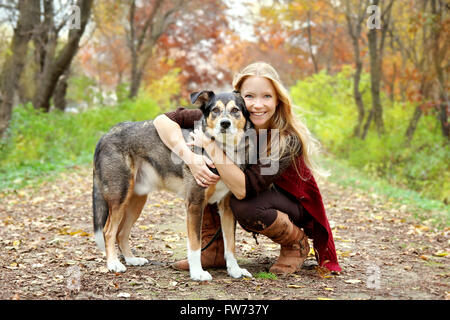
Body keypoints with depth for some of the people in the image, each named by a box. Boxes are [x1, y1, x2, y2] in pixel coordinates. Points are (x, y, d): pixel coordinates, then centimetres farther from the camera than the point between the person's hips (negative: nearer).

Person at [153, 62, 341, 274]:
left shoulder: (289, 140, -32)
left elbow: (244, 189, -41)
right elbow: (164, 119, -24)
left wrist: (211, 145, -40)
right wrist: (190, 157, -39)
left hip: (294, 205, -5)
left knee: (245, 207, -36)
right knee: (203, 167, -18)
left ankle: (297, 244, -6)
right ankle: (214, 251, -5)